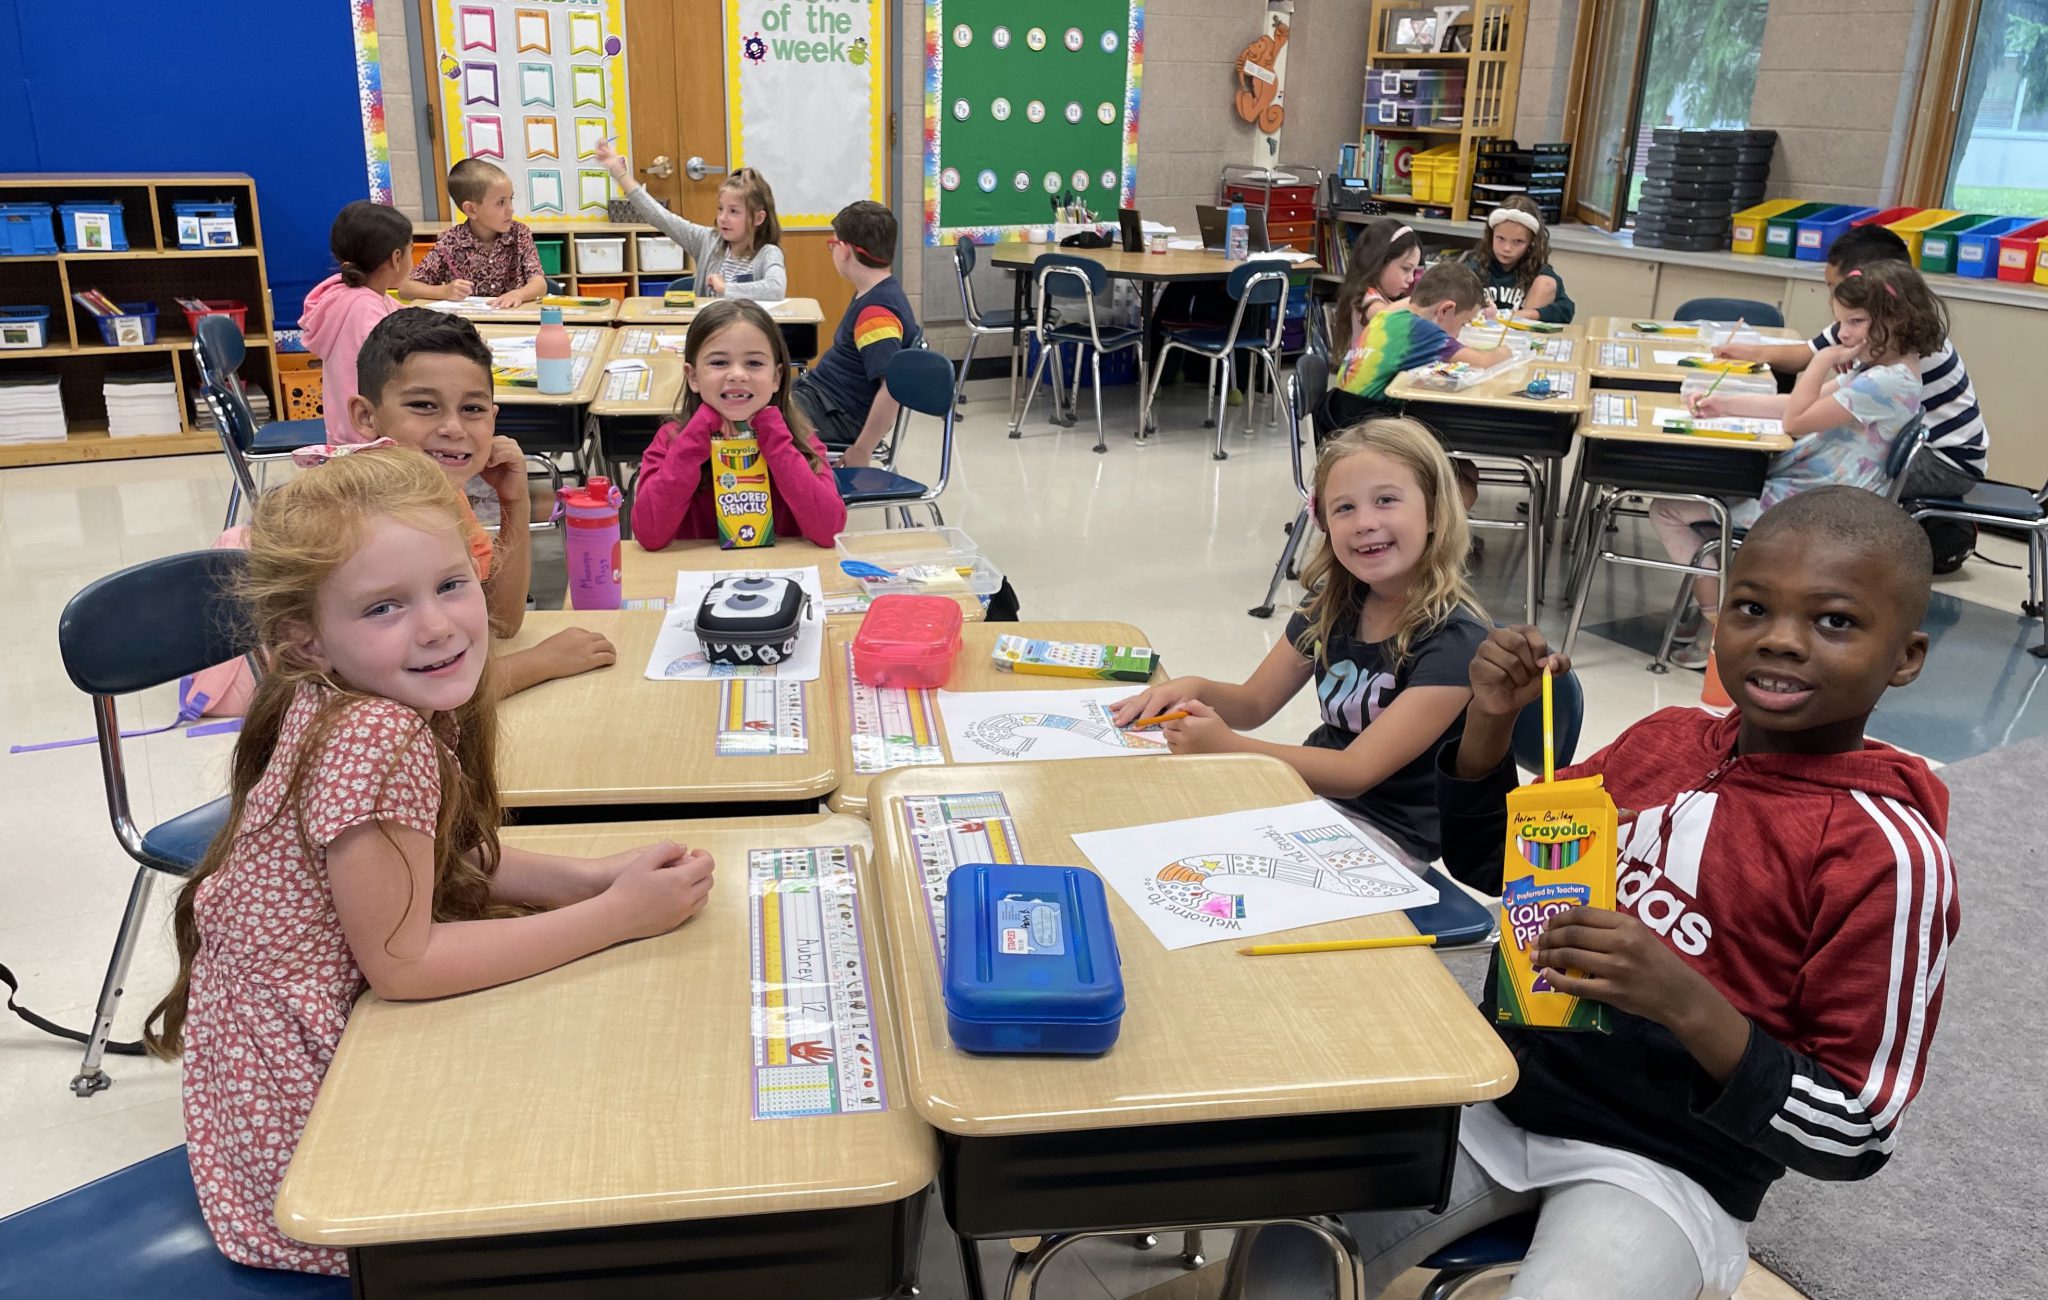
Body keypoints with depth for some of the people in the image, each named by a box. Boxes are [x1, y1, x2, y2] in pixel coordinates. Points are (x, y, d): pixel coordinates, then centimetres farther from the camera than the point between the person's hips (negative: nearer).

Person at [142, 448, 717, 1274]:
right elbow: (402, 963, -27)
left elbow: (441, 857, 6)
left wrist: (593, 876, -8)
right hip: (303, 1104, -7)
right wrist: (617, 914, -23)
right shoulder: (377, 741, -31)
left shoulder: (401, 710, -5)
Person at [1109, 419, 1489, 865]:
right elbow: (1255, 703, 10)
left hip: (1392, 835, -6)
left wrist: (1225, 745, -33)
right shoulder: (1335, 603, -1)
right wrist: (1197, 690, -13)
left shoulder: (1454, 640, -21)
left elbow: (1357, 772, -23)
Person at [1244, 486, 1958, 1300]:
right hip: (1500, 1093, 4)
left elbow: (1854, 1136, -12)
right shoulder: (1663, 740, 2)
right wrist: (1491, 722, -4)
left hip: (1668, 1168, -3)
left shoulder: (1888, 853, -13)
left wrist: (1689, 1004, -29)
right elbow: (1486, 866, 14)